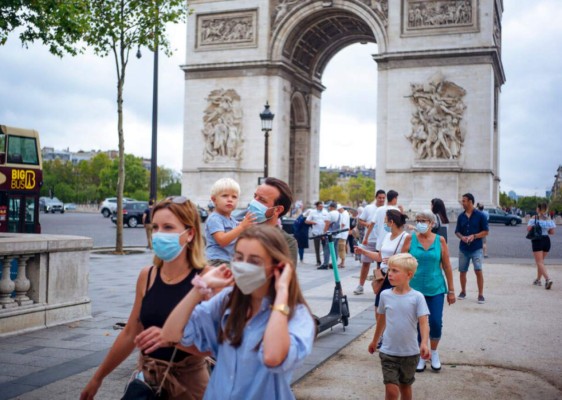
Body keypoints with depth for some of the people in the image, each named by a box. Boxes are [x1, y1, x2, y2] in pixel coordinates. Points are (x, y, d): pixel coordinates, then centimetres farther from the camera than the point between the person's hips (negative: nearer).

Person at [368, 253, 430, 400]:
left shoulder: (417, 297, -12)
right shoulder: (385, 295, -3)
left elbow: (423, 323, -17)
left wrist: (424, 343, -34)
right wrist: (374, 341, 23)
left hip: (410, 353, -1)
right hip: (388, 352, 1)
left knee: (405, 387, 18)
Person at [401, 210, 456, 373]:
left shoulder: (440, 240, -1)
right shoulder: (410, 239, -2)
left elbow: (447, 266, 4)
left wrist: (451, 290, 6)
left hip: (436, 289, 0)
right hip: (414, 288, 0)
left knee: (436, 323, 0)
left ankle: (434, 353, 26)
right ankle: (421, 356, 24)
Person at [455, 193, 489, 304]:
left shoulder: (480, 215, -5)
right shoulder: (461, 216, 6)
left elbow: (485, 232, -3)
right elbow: (457, 231, 11)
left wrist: (474, 236, -17)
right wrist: (462, 237, -10)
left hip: (476, 248, -4)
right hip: (463, 248, 4)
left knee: (478, 271, -12)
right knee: (462, 271, 9)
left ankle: (481, 295, -3)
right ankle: (463, 292, 26)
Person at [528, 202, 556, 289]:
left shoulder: (534, 218, -8)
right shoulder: (549, 219, 4)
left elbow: (528, 228, -16)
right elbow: (552, 232, 3)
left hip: (537, 241, -5)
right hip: (546, 240, 5)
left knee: (539, 262, -6)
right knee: (541, 261, 19)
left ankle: (548, 279, -25)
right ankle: (538, 280, 26)